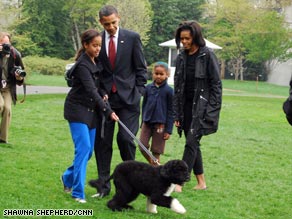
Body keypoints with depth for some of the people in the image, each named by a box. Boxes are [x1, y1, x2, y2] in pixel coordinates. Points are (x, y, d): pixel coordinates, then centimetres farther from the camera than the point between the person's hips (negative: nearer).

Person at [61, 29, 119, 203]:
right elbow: (91, 90, -26)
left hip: (91, 110, 8)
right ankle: (78, 192, -10)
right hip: (78, 109, -8)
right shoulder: (82, 65, -18)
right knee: (83, 148, -15)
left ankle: (68, 177, 30)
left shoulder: (97, 62, 6)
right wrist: (108, 111, -30)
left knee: (89, 150, 8)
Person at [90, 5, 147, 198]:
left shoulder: (132, 38, 0)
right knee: (102, 141, 1)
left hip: (128, 97, -2)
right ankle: (104, 184, 8)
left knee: (126, 138, -9)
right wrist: (101, 93, -1)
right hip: (105, 97, 2)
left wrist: (138, 92, -2)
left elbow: (141, 68, 3)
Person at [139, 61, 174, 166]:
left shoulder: (168, 90, -5)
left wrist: (168, 130, -6)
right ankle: (153, 166, 19)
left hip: (160, 124, -3)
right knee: (142, 146, -3)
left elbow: (171, 111, -3)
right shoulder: (148, 88, 4)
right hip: (147, 122, 3)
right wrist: (142, 122, 14)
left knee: (156, 151, 2)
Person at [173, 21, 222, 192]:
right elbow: (177, 86, 13)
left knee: (191, 143, -12)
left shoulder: (207, 56, -8)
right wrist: (177, 114, 9)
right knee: (193, 144, 8)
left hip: (202, 107, -6)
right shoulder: (182, 57, 9)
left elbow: (216, 85, -7)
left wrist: (212, 112, -12)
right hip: (187, 106, 6)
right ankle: (201, 182, 17)